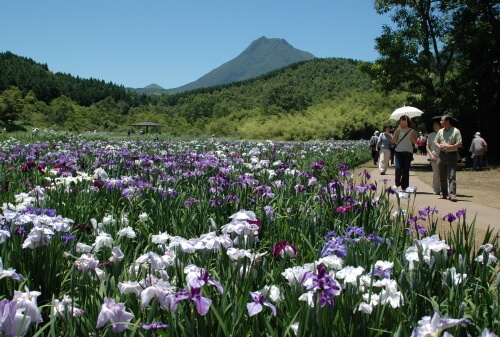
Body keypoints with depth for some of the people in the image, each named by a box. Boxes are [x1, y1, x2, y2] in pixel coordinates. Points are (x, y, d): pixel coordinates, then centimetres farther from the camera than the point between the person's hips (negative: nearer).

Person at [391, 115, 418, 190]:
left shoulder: (412, 131, 6)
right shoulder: (398, 130, 8)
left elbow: (415, 142, 3)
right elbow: (393, 141, 3)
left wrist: (412, 136, -14)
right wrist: (396, 133, -7)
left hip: (408, 152, 0)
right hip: (399, 151, 0)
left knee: (406, 170, 2)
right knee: (398, 168, -14)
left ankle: (404, 187, 9)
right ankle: (397, 183, 9)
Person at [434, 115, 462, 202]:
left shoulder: (456, 131, -5)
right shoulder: (440, 131, 11)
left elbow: (459, 144, -9)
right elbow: (435, 141, 18)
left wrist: (448, 147, -17)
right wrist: (439, 146, -5)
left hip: (451, 155, -5)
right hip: (442, 154, 6)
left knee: (452, 175, -11)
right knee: (442, 176, 10)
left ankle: (452, 194, -16)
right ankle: (443, 193, 19)